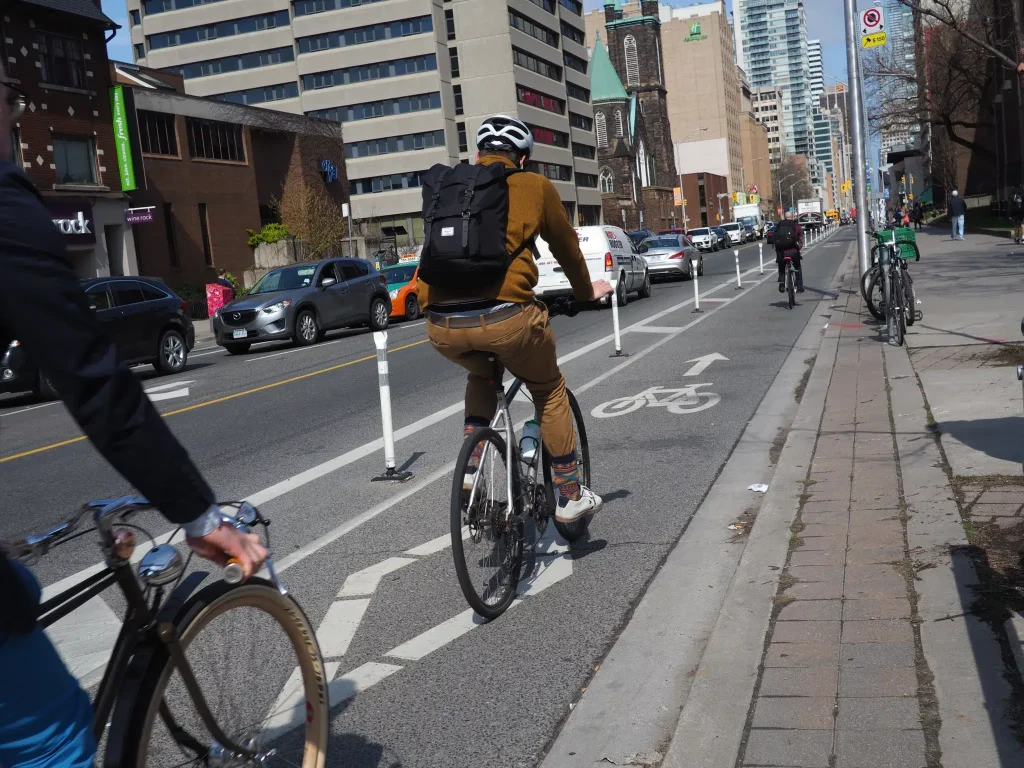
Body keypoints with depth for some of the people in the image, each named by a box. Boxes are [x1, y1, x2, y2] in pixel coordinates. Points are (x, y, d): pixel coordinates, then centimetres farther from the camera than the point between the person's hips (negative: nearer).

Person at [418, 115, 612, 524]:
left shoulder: (448, 186, 20)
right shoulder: (535, 185, 11)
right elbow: (566, 246, 23)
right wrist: (586, 291, 42)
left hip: (441, 326, 4)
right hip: (505, 317, -3)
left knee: (482, 375, 36)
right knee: (550, 392, 24)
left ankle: (470, 469, 21)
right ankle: (571, 496, 29)